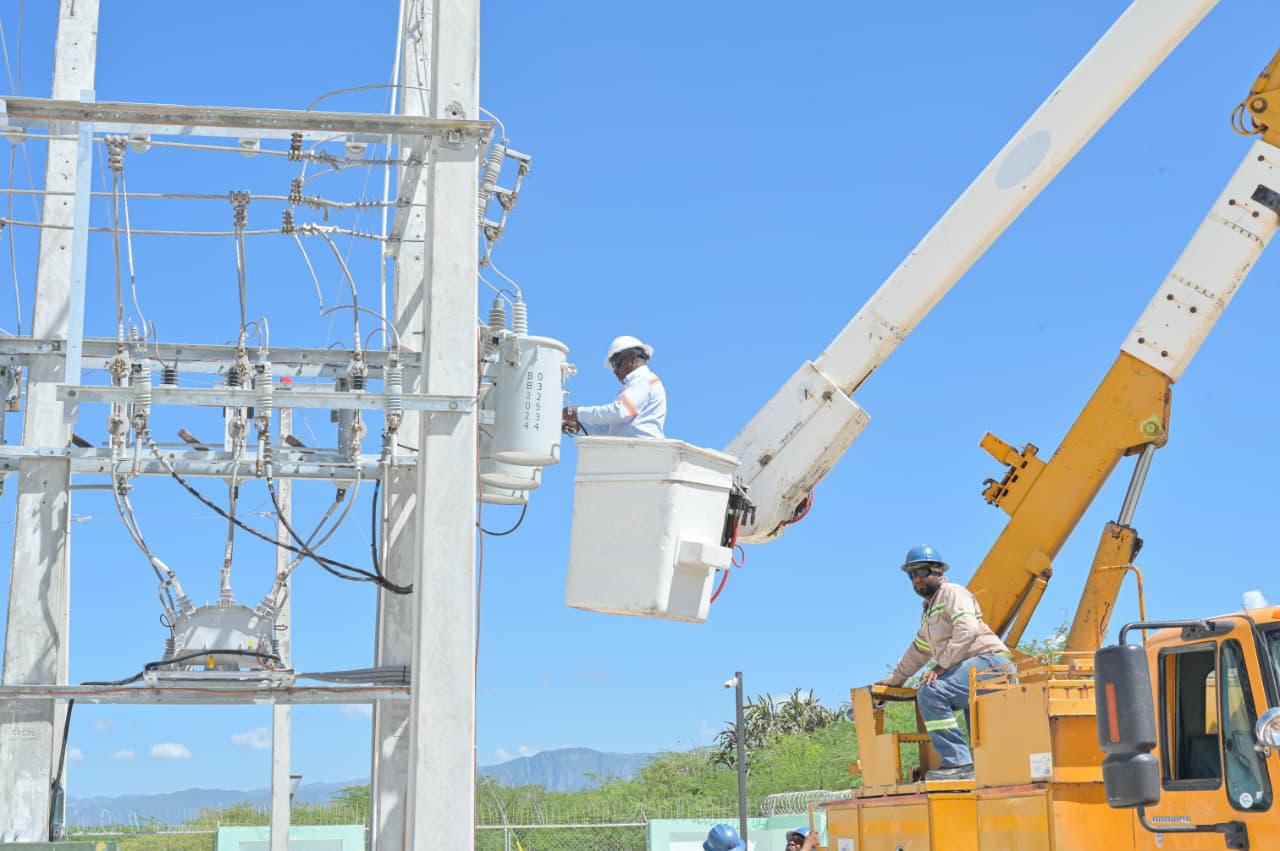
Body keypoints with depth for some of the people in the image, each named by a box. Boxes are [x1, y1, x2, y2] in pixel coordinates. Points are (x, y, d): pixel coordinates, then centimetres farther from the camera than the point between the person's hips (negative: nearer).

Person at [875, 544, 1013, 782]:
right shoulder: (928, 611, 28)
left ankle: (958, 763, -28)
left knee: (931, 692, -27)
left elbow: (968, 630, -18)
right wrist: (894, 679, 42)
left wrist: (941, 666, -20)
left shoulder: (952, 592, -2)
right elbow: (919, 650, 40)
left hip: (988, 659, -10)